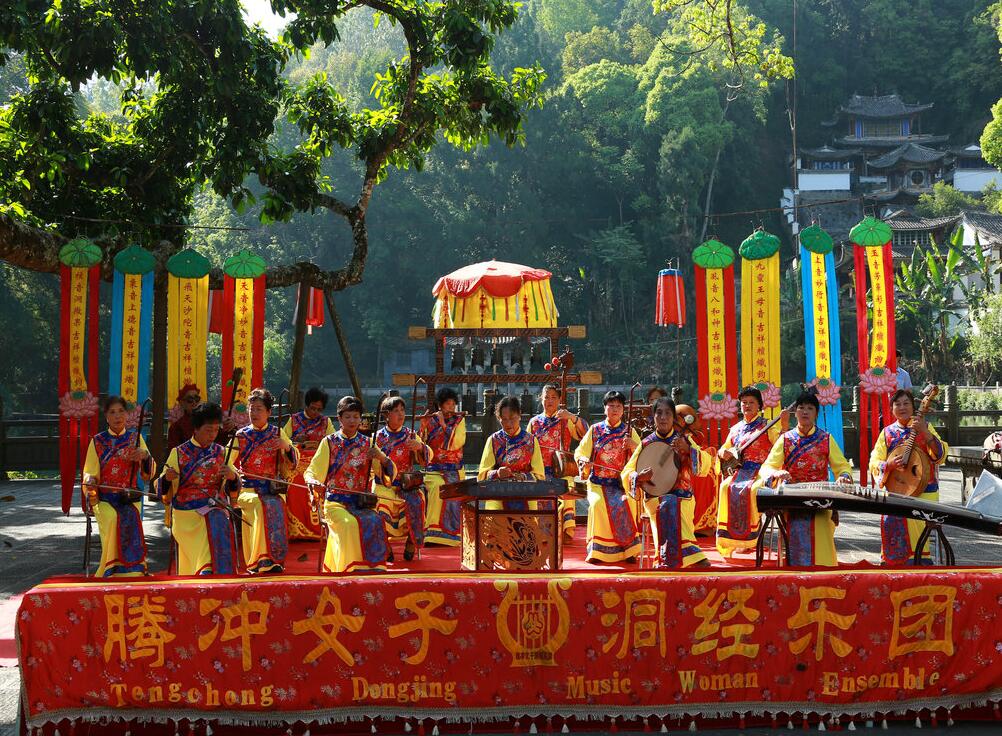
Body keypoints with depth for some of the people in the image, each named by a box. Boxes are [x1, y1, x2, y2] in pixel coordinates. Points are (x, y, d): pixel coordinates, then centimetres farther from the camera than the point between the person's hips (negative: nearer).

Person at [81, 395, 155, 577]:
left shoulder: (135, 437, 10)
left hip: (130, 497, 1)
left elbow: (148, 474, 4)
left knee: (130, 520, -29)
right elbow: (90, 473, 5)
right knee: (112, 519, -31)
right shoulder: (98, 441, 9)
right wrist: (90, 482, -19)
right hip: (104, 498, -1)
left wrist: (145, 455, -17)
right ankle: (111, 575, -23)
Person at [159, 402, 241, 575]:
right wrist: (167, 478, -17)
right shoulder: (179, 453, 4)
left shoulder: (221, 452, 9)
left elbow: (233, 489, 11)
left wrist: (232, 476, -11)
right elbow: (164, 490, 5)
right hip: (186, 515, -2)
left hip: (215, 509, 2)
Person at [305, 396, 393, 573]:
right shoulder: (329, 442, 8)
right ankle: (351, 570, -23)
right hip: (335, 502, -1)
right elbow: (311, 472, 1)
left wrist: (381, 457, -14)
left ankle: (373, 569, -21)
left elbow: (390, 475, 7)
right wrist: (313, 482, -23)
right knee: (350, 523, -32)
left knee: (375, 522, -29)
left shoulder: (367, 444, 12)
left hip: (362, 502, 2)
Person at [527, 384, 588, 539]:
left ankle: (567, 529, -12)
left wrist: (572, 417, -20)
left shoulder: (566, 421, 10)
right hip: (540, 470, 1)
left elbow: (584, 434, -6)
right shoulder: (534, 422, 16)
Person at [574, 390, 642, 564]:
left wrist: (633, 445, -15)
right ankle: (597, 551, -20)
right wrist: (584, 461, -14)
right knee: (597, 503, -29)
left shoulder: (629, 431, 12)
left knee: (625, 503, -29)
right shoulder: (595, 430, 11)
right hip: (598, 483, 0)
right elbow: (580, 452, 9)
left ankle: (628, 549, -15)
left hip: (622, 482, 0)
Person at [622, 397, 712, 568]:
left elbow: (706, 464, -2)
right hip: (655, 495, 0)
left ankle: (670, 559, -24)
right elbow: (627, 473, 5)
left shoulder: (683, 439, 8)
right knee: (669, 504, -32)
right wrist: (639, 477, -18)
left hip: (683, 495, 0)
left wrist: (687, 449, -18)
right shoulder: (646, 444, 6)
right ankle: (690, 554, -29)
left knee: (672, 506, -31)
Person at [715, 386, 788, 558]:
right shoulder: (736, 429, 20)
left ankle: (750, 537, -23)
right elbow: (722, 450, 26)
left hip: (761, 471, -4)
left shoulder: (767, 426, 5)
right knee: (727, 487, -26)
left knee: (749, 489, -34)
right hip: (740, 471, 4)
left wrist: (784, 427, -27)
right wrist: (723, 453, 2)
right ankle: (731, 538, -21)